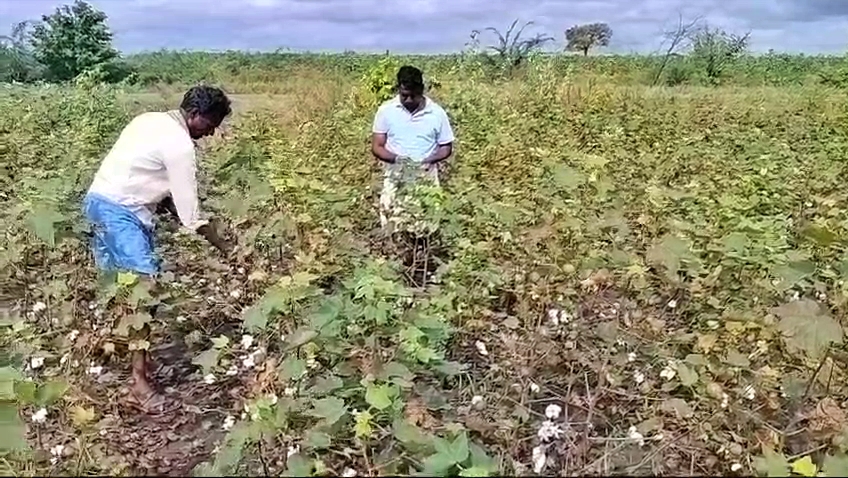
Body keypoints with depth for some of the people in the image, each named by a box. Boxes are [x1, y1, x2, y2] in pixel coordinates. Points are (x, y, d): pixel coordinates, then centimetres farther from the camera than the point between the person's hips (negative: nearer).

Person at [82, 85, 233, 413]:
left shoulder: (151, 121, 14)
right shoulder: (180, 145, -14)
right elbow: (190, 211, -11)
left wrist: (174, 212, 13)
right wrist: (224, 247, -3)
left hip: (100, 201, 10)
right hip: (120, 211, -10)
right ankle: (139, 380, -18)